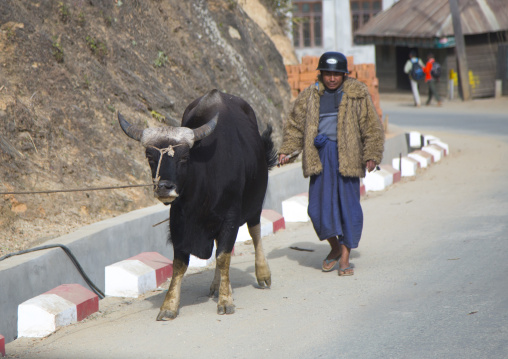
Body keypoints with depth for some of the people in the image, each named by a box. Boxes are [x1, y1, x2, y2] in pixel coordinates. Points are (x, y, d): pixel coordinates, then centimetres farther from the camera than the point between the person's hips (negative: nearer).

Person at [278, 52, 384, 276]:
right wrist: (286, 151, 9)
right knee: (319, 206, -1)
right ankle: (335, 247, 23)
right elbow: (295, 124, 18)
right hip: (320, 155, 2)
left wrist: (372, 156, -2)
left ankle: (345, 257, 4)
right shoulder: (310, 96, 11)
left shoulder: (357, 94, 5)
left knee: (348, 205, -4)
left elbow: (371, 127, 6)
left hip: (347, 155, -2)